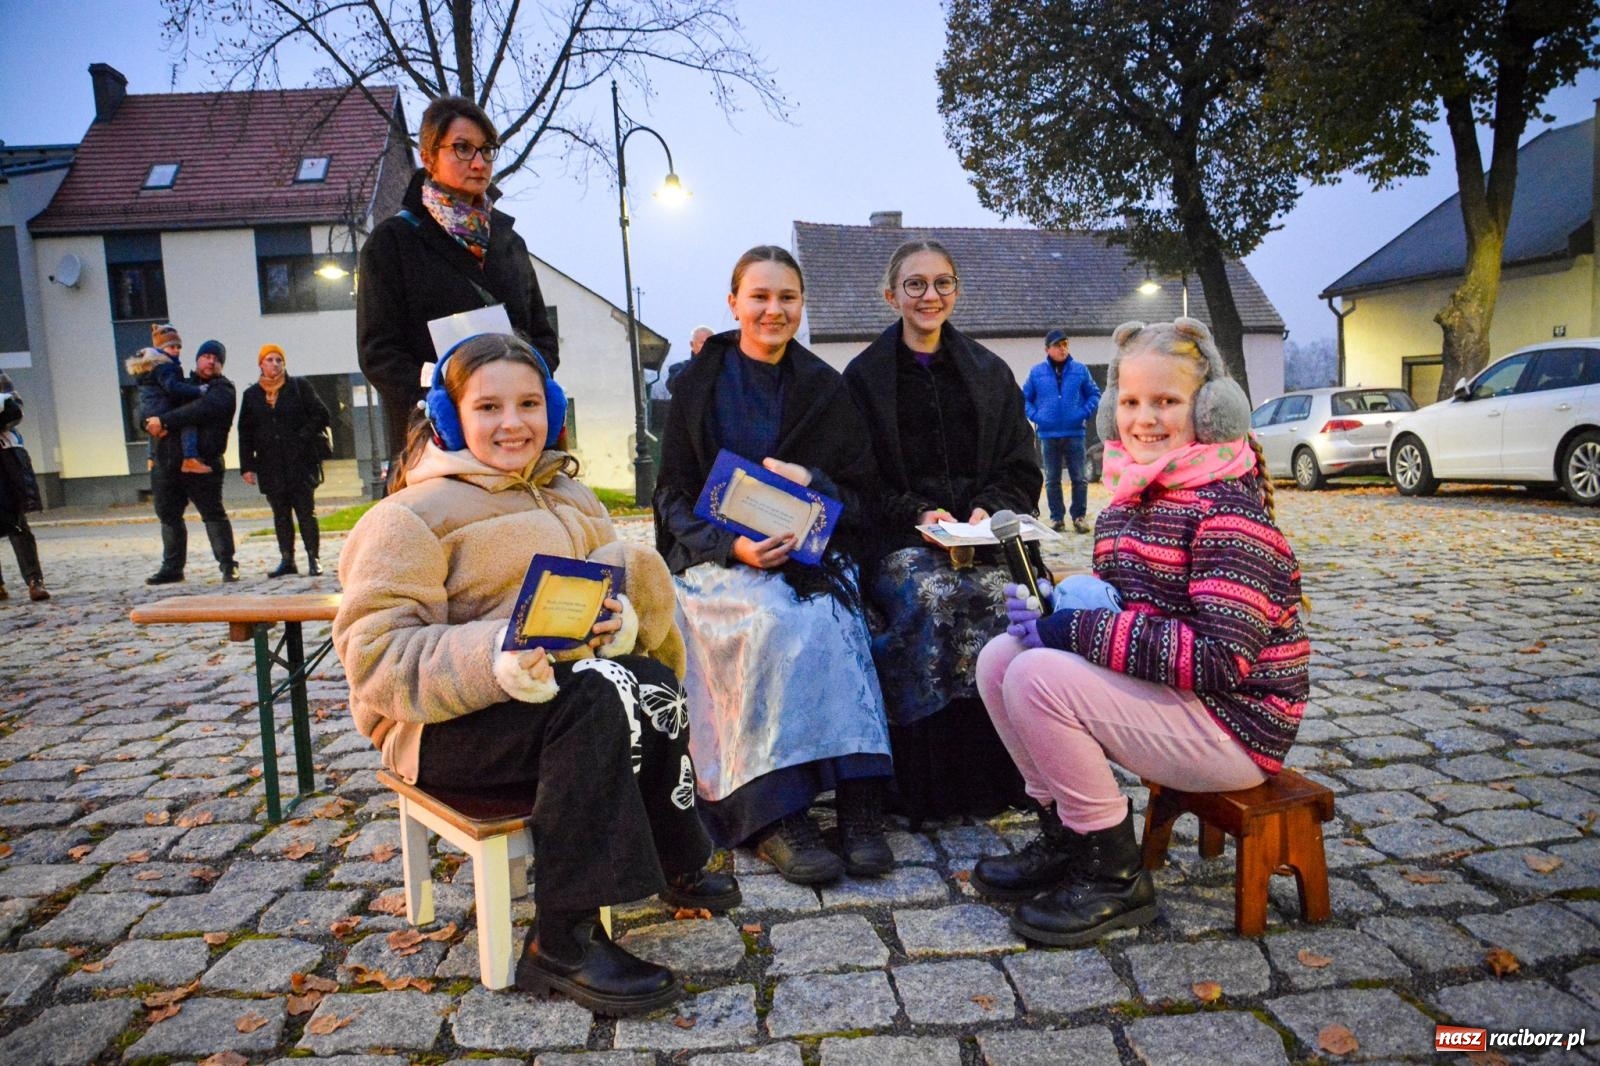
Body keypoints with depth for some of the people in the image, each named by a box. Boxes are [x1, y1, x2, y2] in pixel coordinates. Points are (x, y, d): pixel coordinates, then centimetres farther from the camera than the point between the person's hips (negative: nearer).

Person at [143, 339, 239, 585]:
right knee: (168, 515, 10)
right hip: (166, 462, 7)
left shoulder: (222, 389, 0)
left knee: (213, 513, -7)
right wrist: (150, 423, -1)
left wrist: (165, 421, -22)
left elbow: (202, 409, -20)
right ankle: (172, 567, 19)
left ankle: (228, 565, -1)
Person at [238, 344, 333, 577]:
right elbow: (245, 433, 10)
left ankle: (313, 560, 3)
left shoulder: (299, 386, 4)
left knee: (306, 512, -3)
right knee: (280, 514, 7)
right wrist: (247, 466, 4)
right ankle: (286, 560, 13)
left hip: (300, 462, -3)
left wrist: (303, 439, -10)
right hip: (270, 466, 3)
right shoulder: (252, 394, 11)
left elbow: (320, 415, 1)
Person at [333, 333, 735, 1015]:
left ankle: (676, 868, -3)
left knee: (649, 682, -23)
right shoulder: (409, 517, -7)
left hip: (555, 692, 6)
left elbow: (617, 577, 10)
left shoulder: (568, 497, 14)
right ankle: (562, 941, -24)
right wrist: (490, 658, -33)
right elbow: (375, 652, -15)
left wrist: (616, 615, -16)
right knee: (596, 698, -32)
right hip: (446, 725, -6)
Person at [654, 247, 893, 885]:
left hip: (812, 550, 2)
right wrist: (731, 546, -17)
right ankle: (771, 815, -32)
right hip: (717, 556, -1)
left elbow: (857, 494, 10)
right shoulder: (699, 383, 7)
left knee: (825, 615, -34)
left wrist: (810, 481, -13)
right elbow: (674, 495, 2)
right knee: (776, 618, -35)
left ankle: (859, 803, -33)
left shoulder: (825, 388, 12)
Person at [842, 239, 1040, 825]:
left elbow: (1022, 468, 13)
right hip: (899, 537, -2)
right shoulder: (864, 375, 10)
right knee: (930, 599, -34)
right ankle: (931, 785, -22)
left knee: (1003, 597, -31)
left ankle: (998, 774, -16)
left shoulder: (989, 371, 17)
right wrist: (919, 514, -14)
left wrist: (989, 510, -9)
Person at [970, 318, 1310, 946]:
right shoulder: (1131, 495, 8)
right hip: (1157, 695, 8)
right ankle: (1064, 838, 9)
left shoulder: (1226, 506, -18)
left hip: (1235, 721, -8)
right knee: (999, 659, -4)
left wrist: (1076, 628, -25)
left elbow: (1222, 656, -27)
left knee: (1038, 676, -25)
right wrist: (1055, 606, -7)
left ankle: (1115, 876, -6)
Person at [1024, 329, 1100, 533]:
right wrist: (1035, 416, -4)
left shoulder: (1080, 370, 3)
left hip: (1075, 433, -1)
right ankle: (1056, 518, 16)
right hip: (1048, 435, 1)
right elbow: (1025, 398, 10)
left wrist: (1085, 413, -6)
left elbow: (1094, 394, 9)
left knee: (1080, 478, 1)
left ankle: (1079, 516, 12)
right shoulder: (1037, 372, 3)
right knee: (1052, 480, 7)